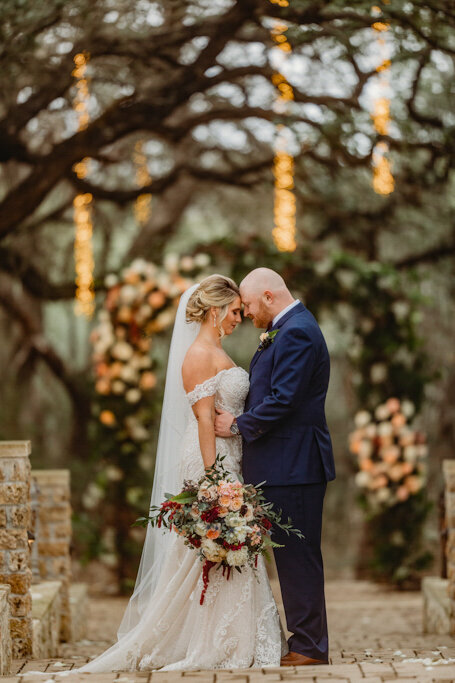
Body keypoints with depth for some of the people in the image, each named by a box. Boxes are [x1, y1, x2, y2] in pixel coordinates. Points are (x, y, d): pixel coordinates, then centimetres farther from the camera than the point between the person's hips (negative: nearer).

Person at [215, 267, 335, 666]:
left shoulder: (296, 333, -16)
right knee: (293, 555, 13)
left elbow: (282, 401, -22)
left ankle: (310, 648, 0)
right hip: (286, 465, 11)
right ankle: (306, 642, 19)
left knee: (298, 556, -5)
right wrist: (241, 420, 9)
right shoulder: (288, 330, 18)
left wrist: (239, 425, -10)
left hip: (293, 465, -11)